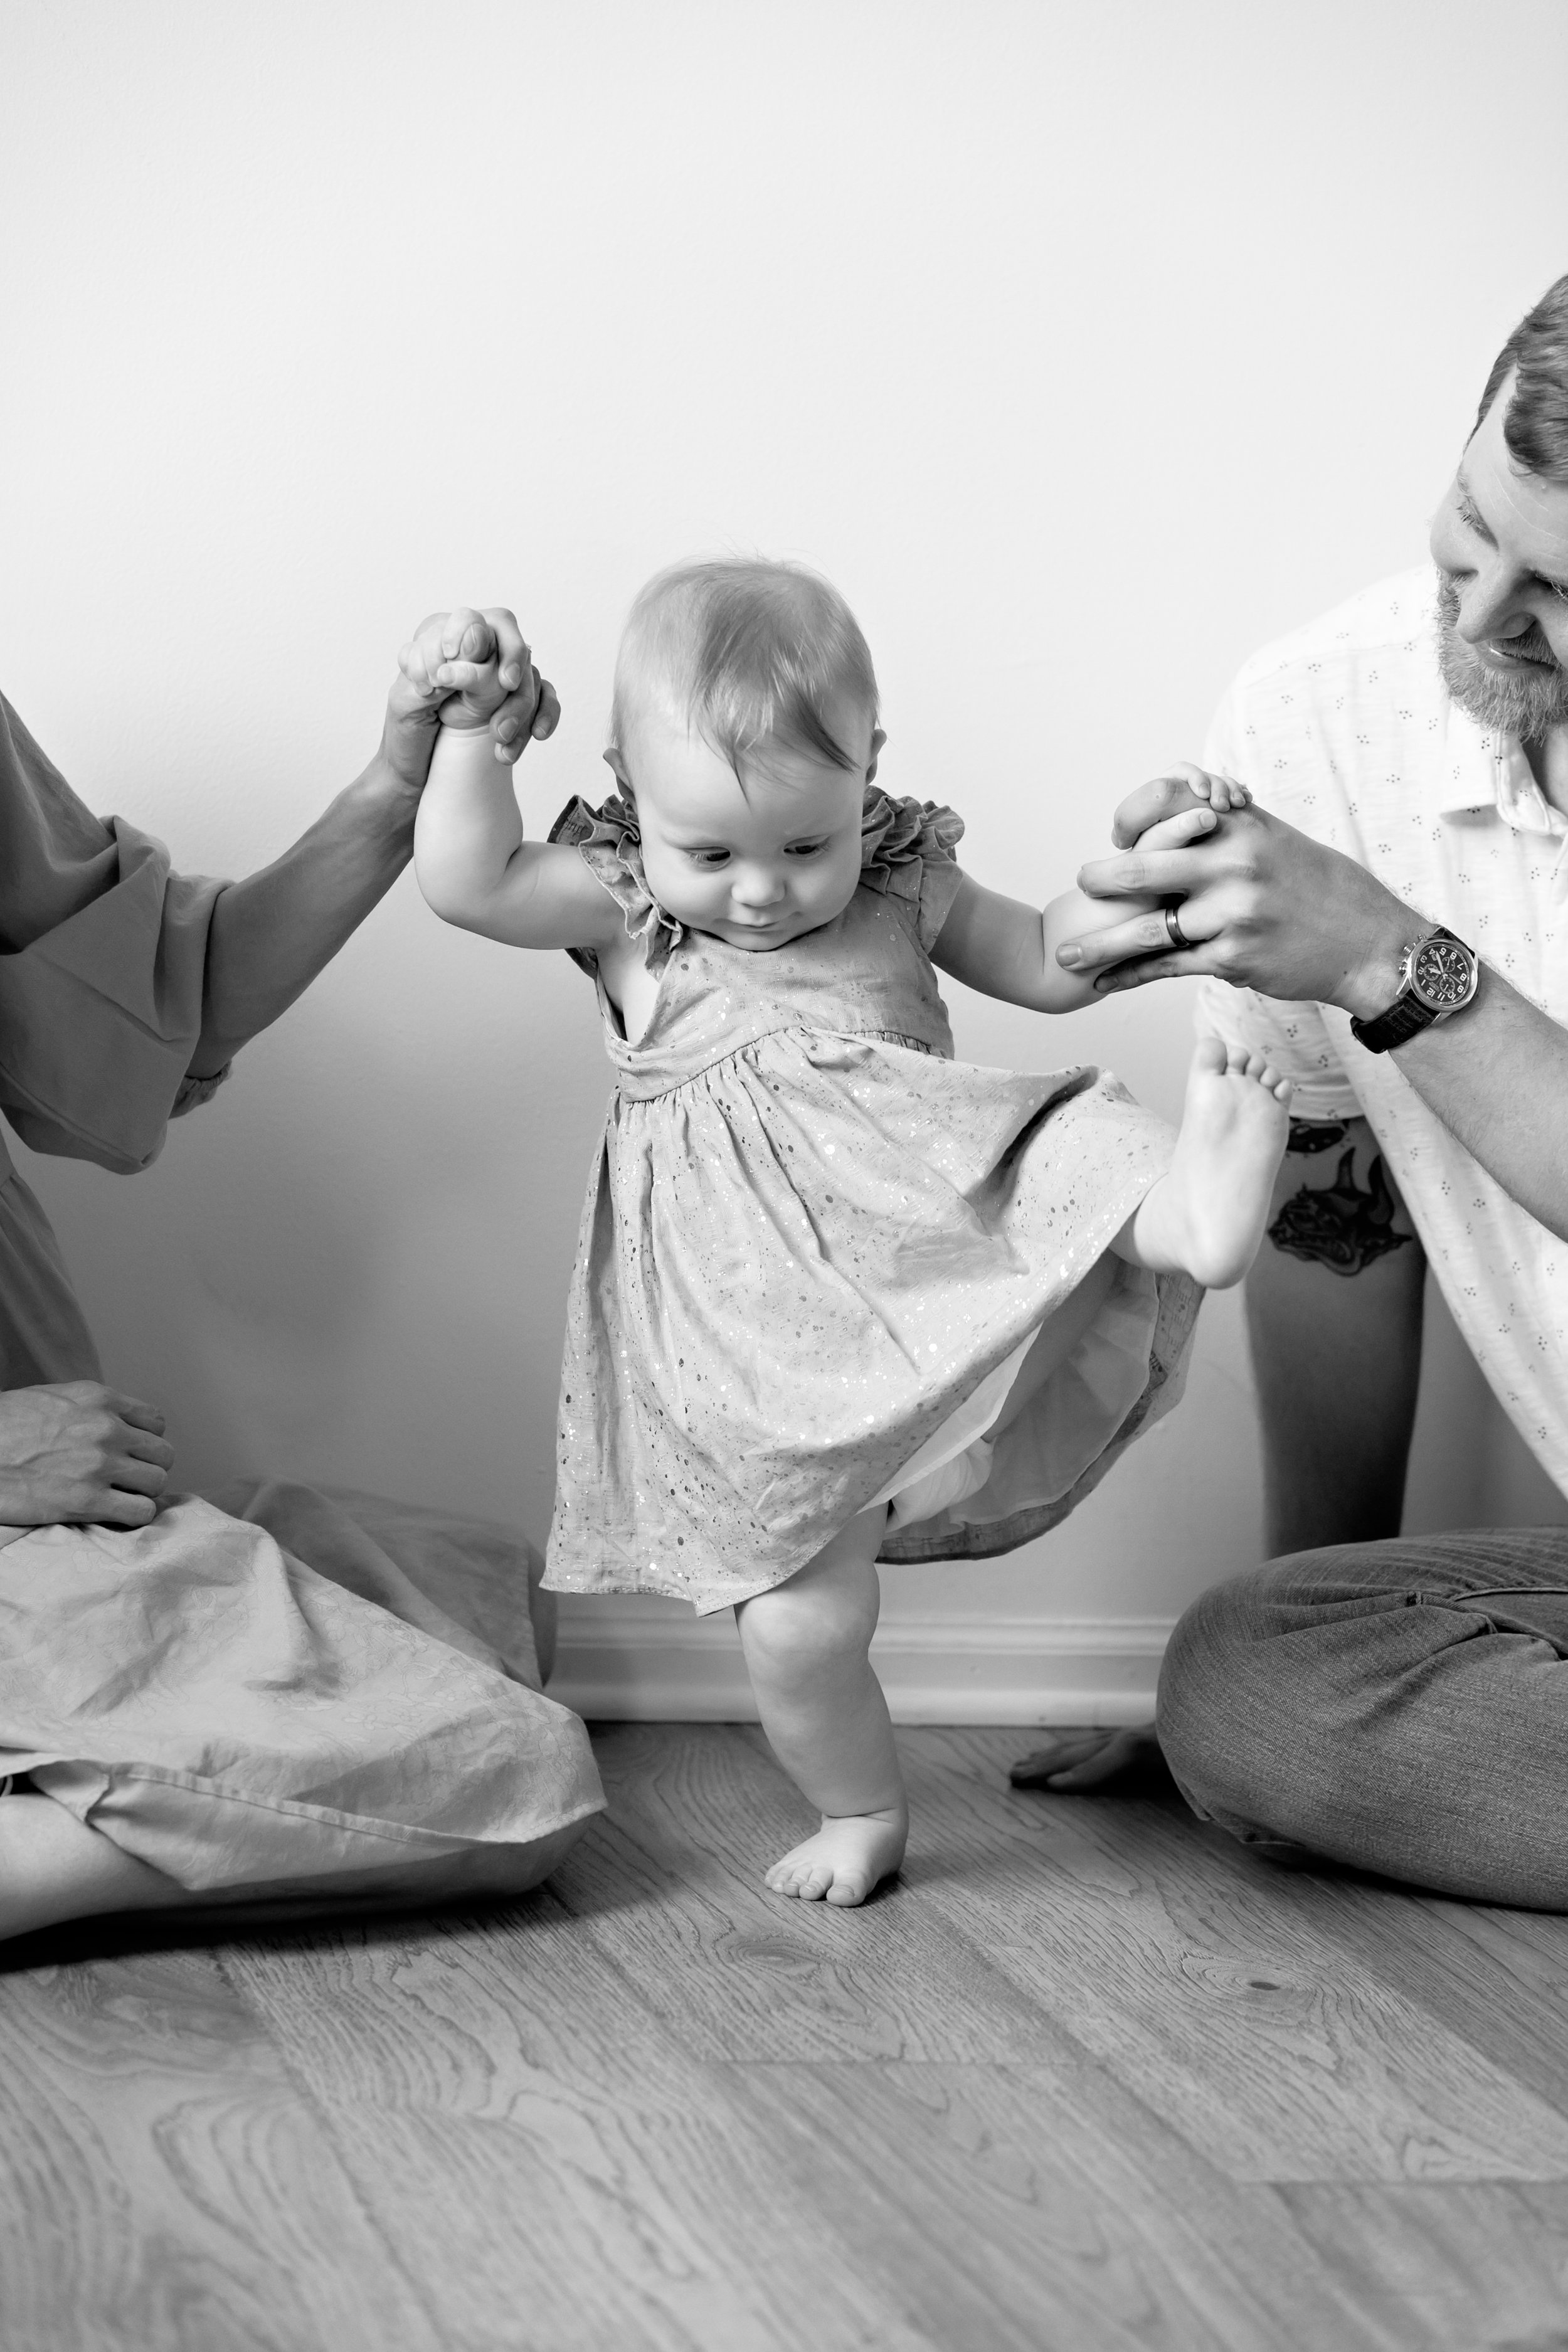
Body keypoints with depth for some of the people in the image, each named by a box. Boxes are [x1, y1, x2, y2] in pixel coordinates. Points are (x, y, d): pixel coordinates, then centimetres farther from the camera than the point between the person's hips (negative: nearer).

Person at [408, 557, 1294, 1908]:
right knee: (800, 1623, -2)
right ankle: (861, 1814, 23)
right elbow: (467, 883, -10)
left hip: (926, 1228, 2)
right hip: (762, 1353, -1)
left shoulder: (902, 893, 11)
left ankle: (1192, 1211, -59)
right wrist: (468, 729, -16)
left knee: (1071, 1146, -28)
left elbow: (1046, 966, 19)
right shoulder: (623, 907, 4)